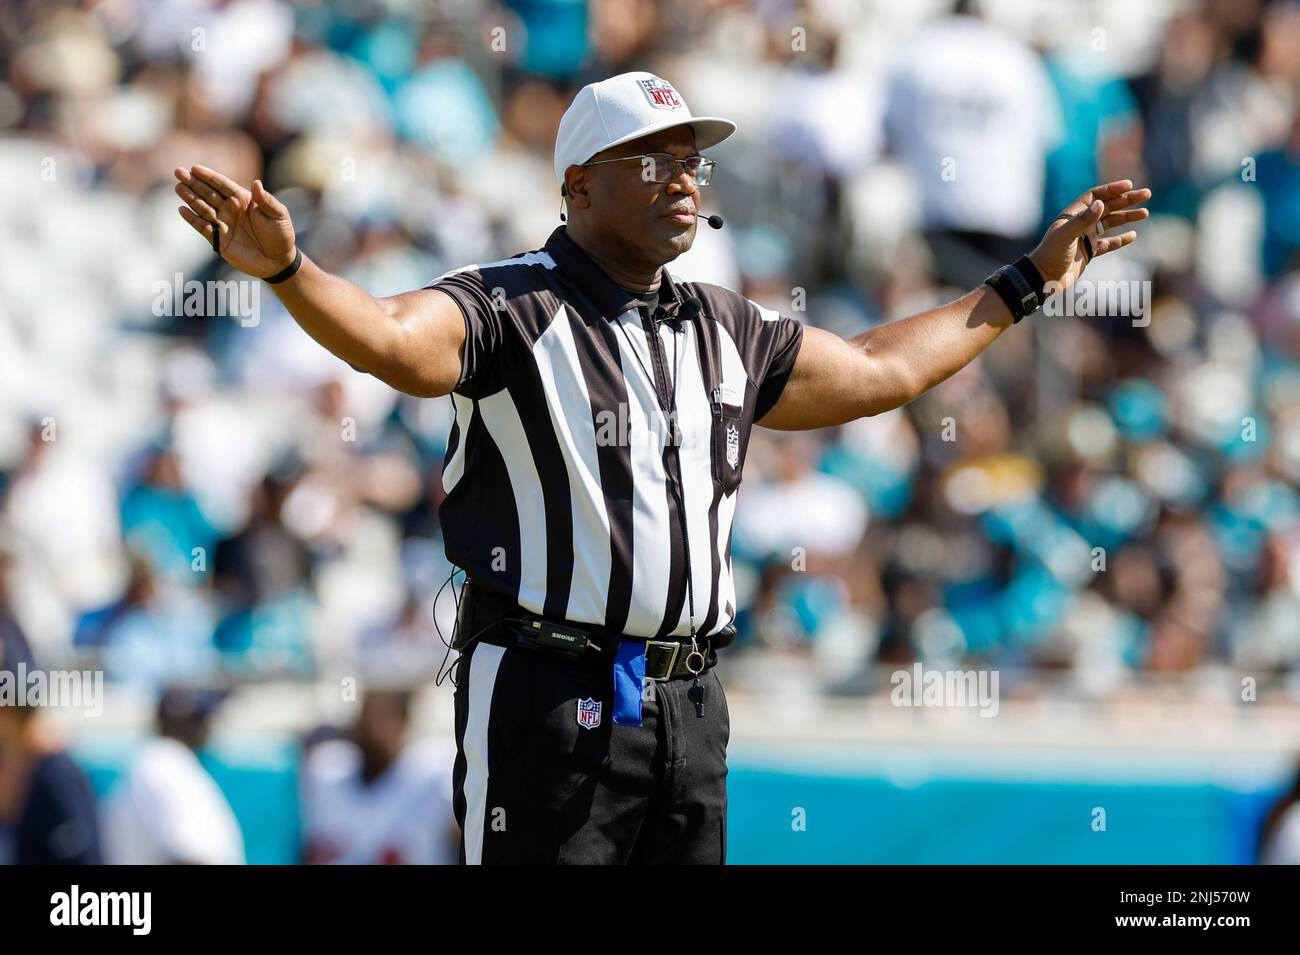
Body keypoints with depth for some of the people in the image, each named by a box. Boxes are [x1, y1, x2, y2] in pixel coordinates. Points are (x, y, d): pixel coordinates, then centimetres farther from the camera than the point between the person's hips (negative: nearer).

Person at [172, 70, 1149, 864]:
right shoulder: (511, 308, -6)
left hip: (690, 708, 7)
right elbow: (392, 337, -27)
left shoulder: (724, 330, 17)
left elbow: (877, 370, 31)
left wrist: (1029, 280, 35)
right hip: (549, 701, -7)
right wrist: (286, 268, -47)